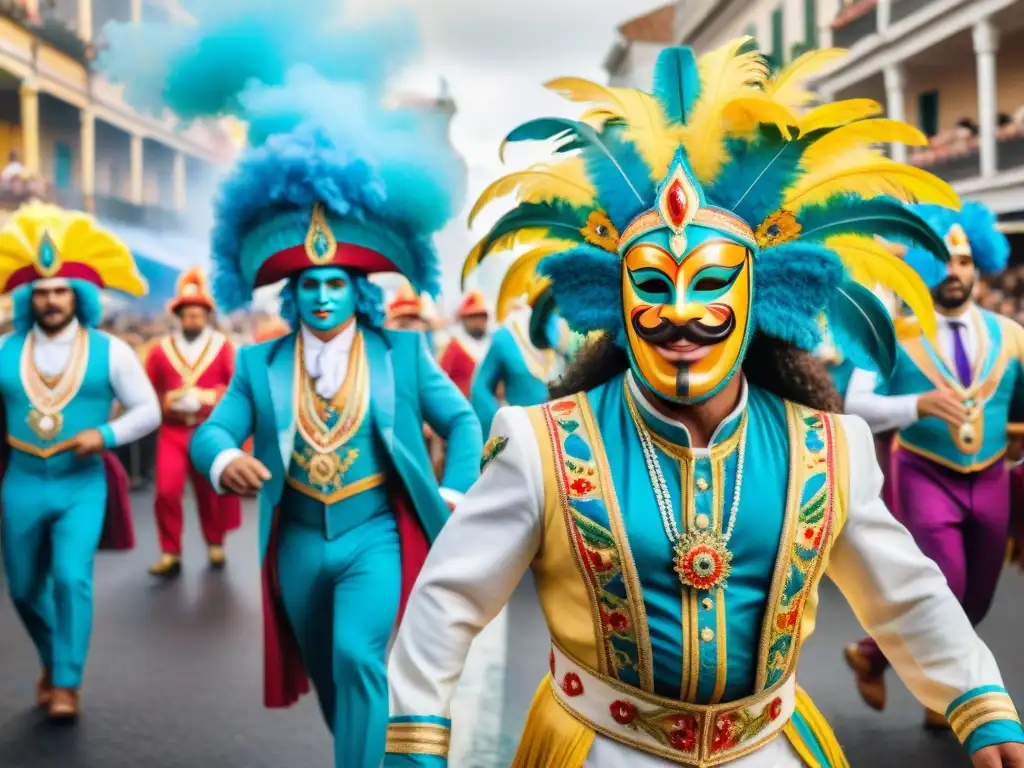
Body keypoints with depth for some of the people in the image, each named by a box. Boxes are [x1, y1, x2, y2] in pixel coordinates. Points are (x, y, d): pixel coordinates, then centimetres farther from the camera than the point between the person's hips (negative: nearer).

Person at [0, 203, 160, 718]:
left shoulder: (109, 351, -2)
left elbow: (148, 411, -2)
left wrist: (106, 435, -17)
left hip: (82, 486, -3)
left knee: (72, 578, -17)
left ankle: (67, 682, -2)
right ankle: (51, 660, 39)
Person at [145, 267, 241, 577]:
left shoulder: (222, 346, 1)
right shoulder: (160, 349, 5)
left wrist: (208, 397, -16)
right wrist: (168, 401, -9)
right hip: (172, 431, 0)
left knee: (211, 491, 10)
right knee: (167, 491, -11)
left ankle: (215, 545, 28)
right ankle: (170, 554, -3)